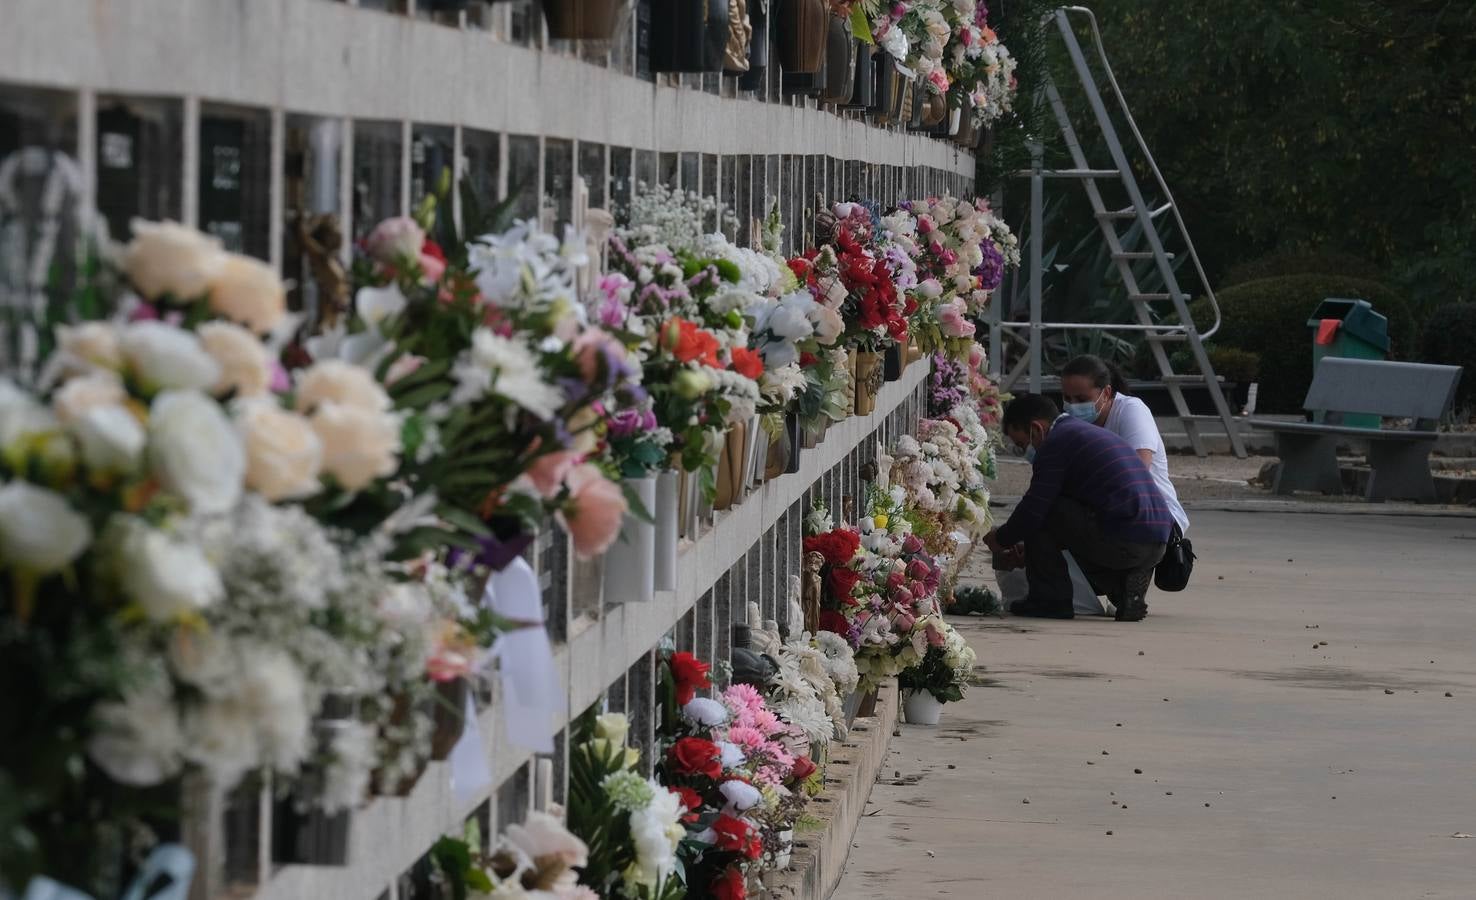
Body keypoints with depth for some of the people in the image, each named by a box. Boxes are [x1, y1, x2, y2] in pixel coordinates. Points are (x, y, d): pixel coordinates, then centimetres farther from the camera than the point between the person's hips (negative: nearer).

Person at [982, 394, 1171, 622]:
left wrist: (999, 539, 13)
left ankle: (1051, 600, 4)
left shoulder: (1056, 443, -2)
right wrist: (1030, 549, 38)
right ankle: (1125, 584, 11)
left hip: (1122, 542, -9)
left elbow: (1033, 510, -7)